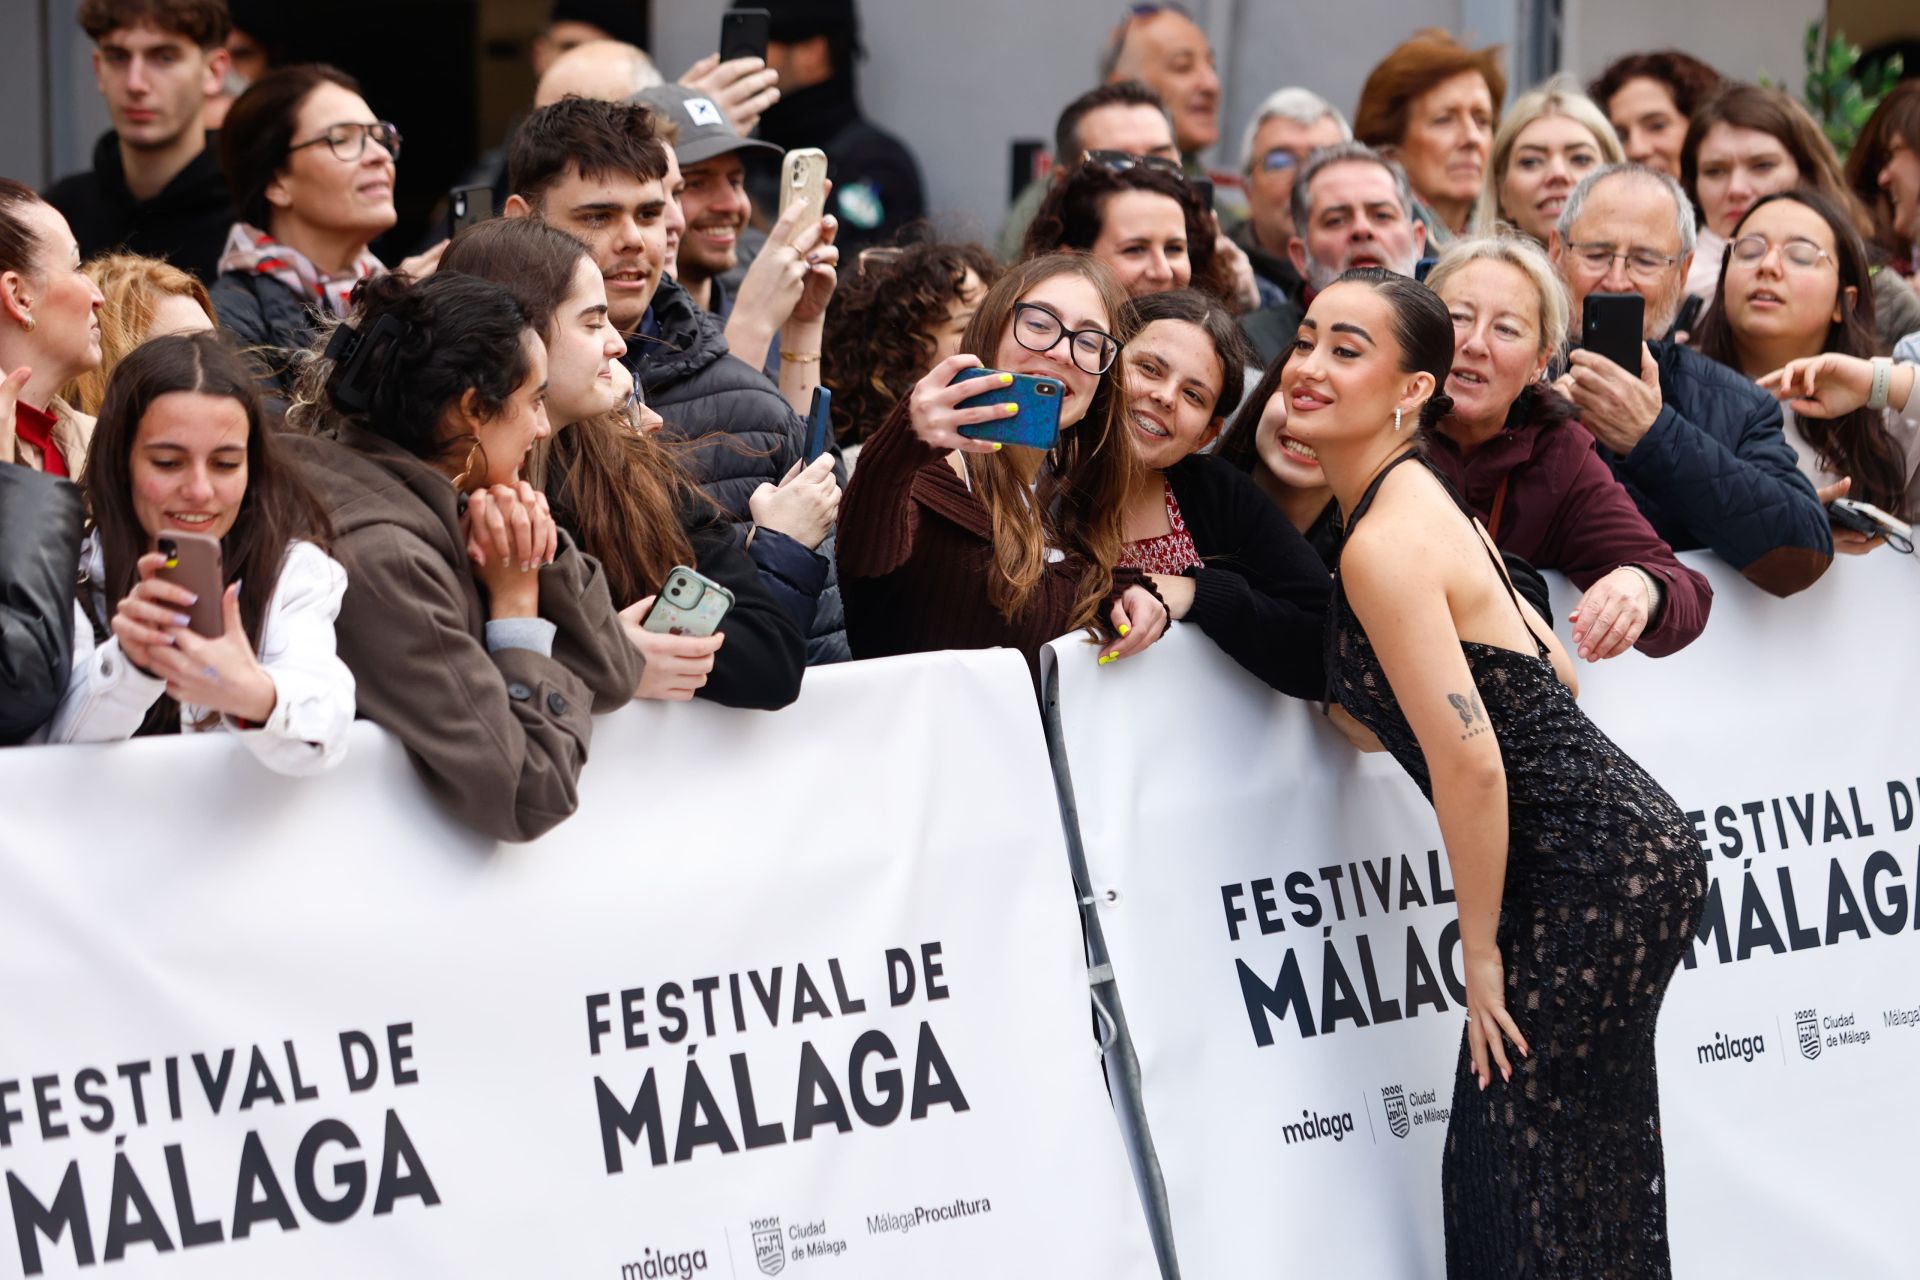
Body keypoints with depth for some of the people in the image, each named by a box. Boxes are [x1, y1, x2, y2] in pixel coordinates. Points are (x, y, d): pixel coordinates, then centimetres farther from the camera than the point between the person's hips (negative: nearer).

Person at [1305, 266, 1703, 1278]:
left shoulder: (1385, 544, -19)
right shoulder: (1422, 499, 12)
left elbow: (1470, 762, -21)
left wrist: (1480, 953, -12)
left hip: (1595, 871, -10)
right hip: (1620, 850, 10)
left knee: (1523, 1171, -3)